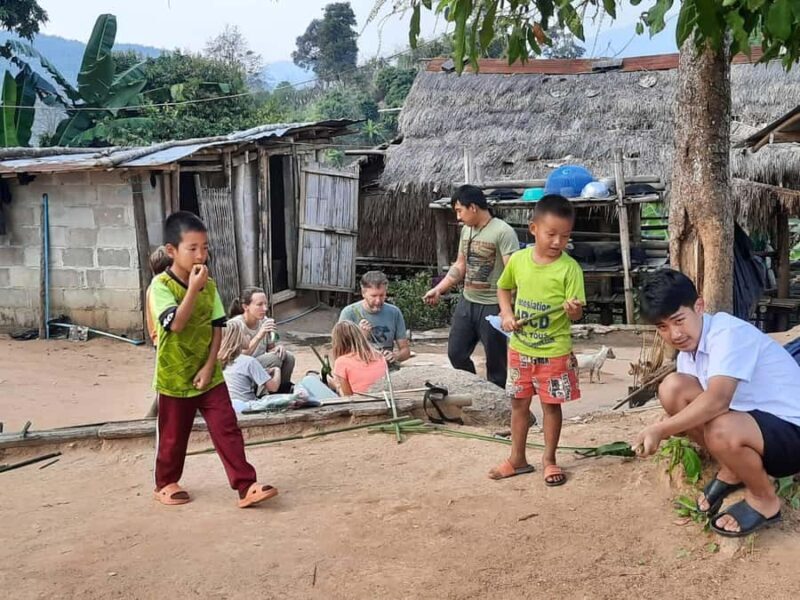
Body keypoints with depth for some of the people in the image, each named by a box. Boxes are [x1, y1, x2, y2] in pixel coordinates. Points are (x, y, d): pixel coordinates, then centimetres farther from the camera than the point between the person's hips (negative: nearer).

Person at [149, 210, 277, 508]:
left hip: (209, 376, 4)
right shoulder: (161, 285, -15)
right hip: (175, 378, -4)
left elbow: (217, 328, 2)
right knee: (173, 437, 11)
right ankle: (165, 484, 33)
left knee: (228, 430, -1)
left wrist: (209, 366, -7)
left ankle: (246, 486, 2)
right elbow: (176, 324, -28)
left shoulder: (209, 285, 1)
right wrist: (193, 288, -30)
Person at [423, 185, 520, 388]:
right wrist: (438, 289, 11)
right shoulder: (466, 230, 9)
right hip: (466, 302, 8)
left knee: (495, 362, 3)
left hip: (492, 307, -8)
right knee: (456, 353, 14)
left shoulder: (503, 232, -16)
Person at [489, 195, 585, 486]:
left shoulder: (569, 267, -15)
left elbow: (576, 313, -14)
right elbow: (503, 288, 13)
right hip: (519, 348, 4)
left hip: (554, 352, -3)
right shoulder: (518, 260, -5)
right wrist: (507, 314, -3)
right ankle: (517, 458, 30)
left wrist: (573, 310, -37)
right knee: (519, 402, 15)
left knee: (551, 405, 8)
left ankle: (549, 459, 26)